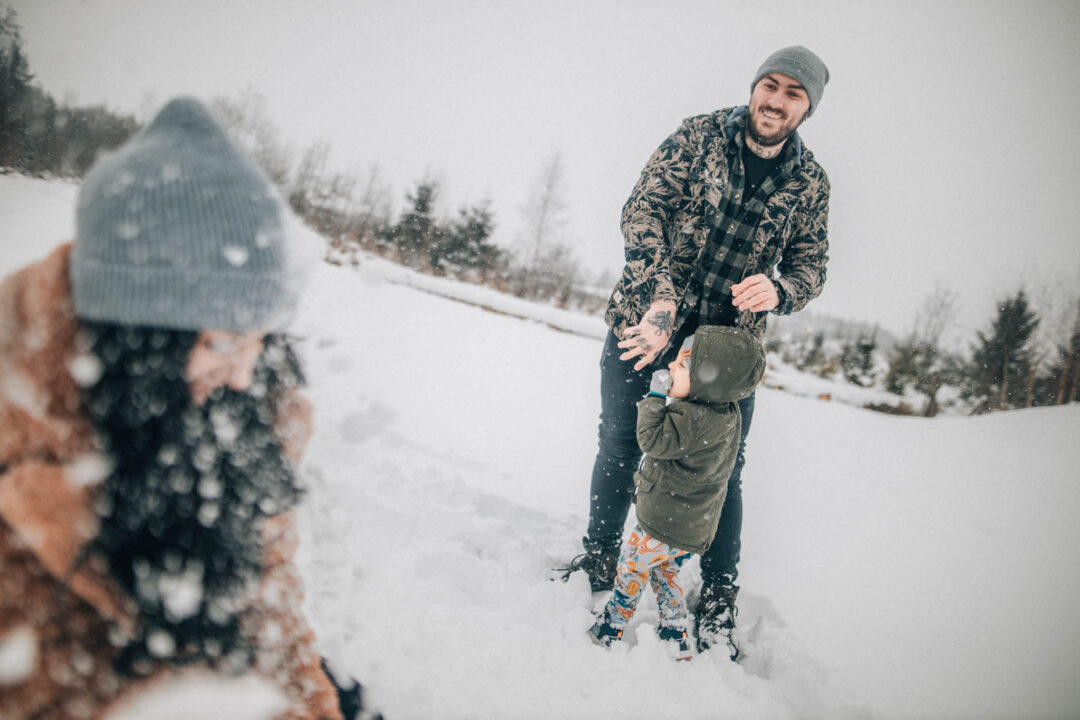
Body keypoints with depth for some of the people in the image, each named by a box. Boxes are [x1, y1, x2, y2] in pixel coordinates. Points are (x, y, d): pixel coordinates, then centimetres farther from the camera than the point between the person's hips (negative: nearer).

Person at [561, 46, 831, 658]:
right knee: (619, 446, 6)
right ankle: (599, 560, 28)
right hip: (646, 316, 0)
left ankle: (719, 593, 21)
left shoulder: (809, 183, 2)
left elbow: (811, 265, 5)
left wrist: (776, 292, -21)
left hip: (729, 340, 1)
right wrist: (659, 295, -25)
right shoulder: (698, 136, -3)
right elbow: (643, 209, -11)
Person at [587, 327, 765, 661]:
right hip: (694, 523, 9)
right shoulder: (726, 411, -2)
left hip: (668, 522, -9)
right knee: (664, 569, 25)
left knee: (632, 565, 11)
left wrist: (655, 396, -21)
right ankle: (676, 639, 33)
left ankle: (609, 630, 29)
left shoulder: (696, 420, -33)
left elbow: (653, 440, -27)